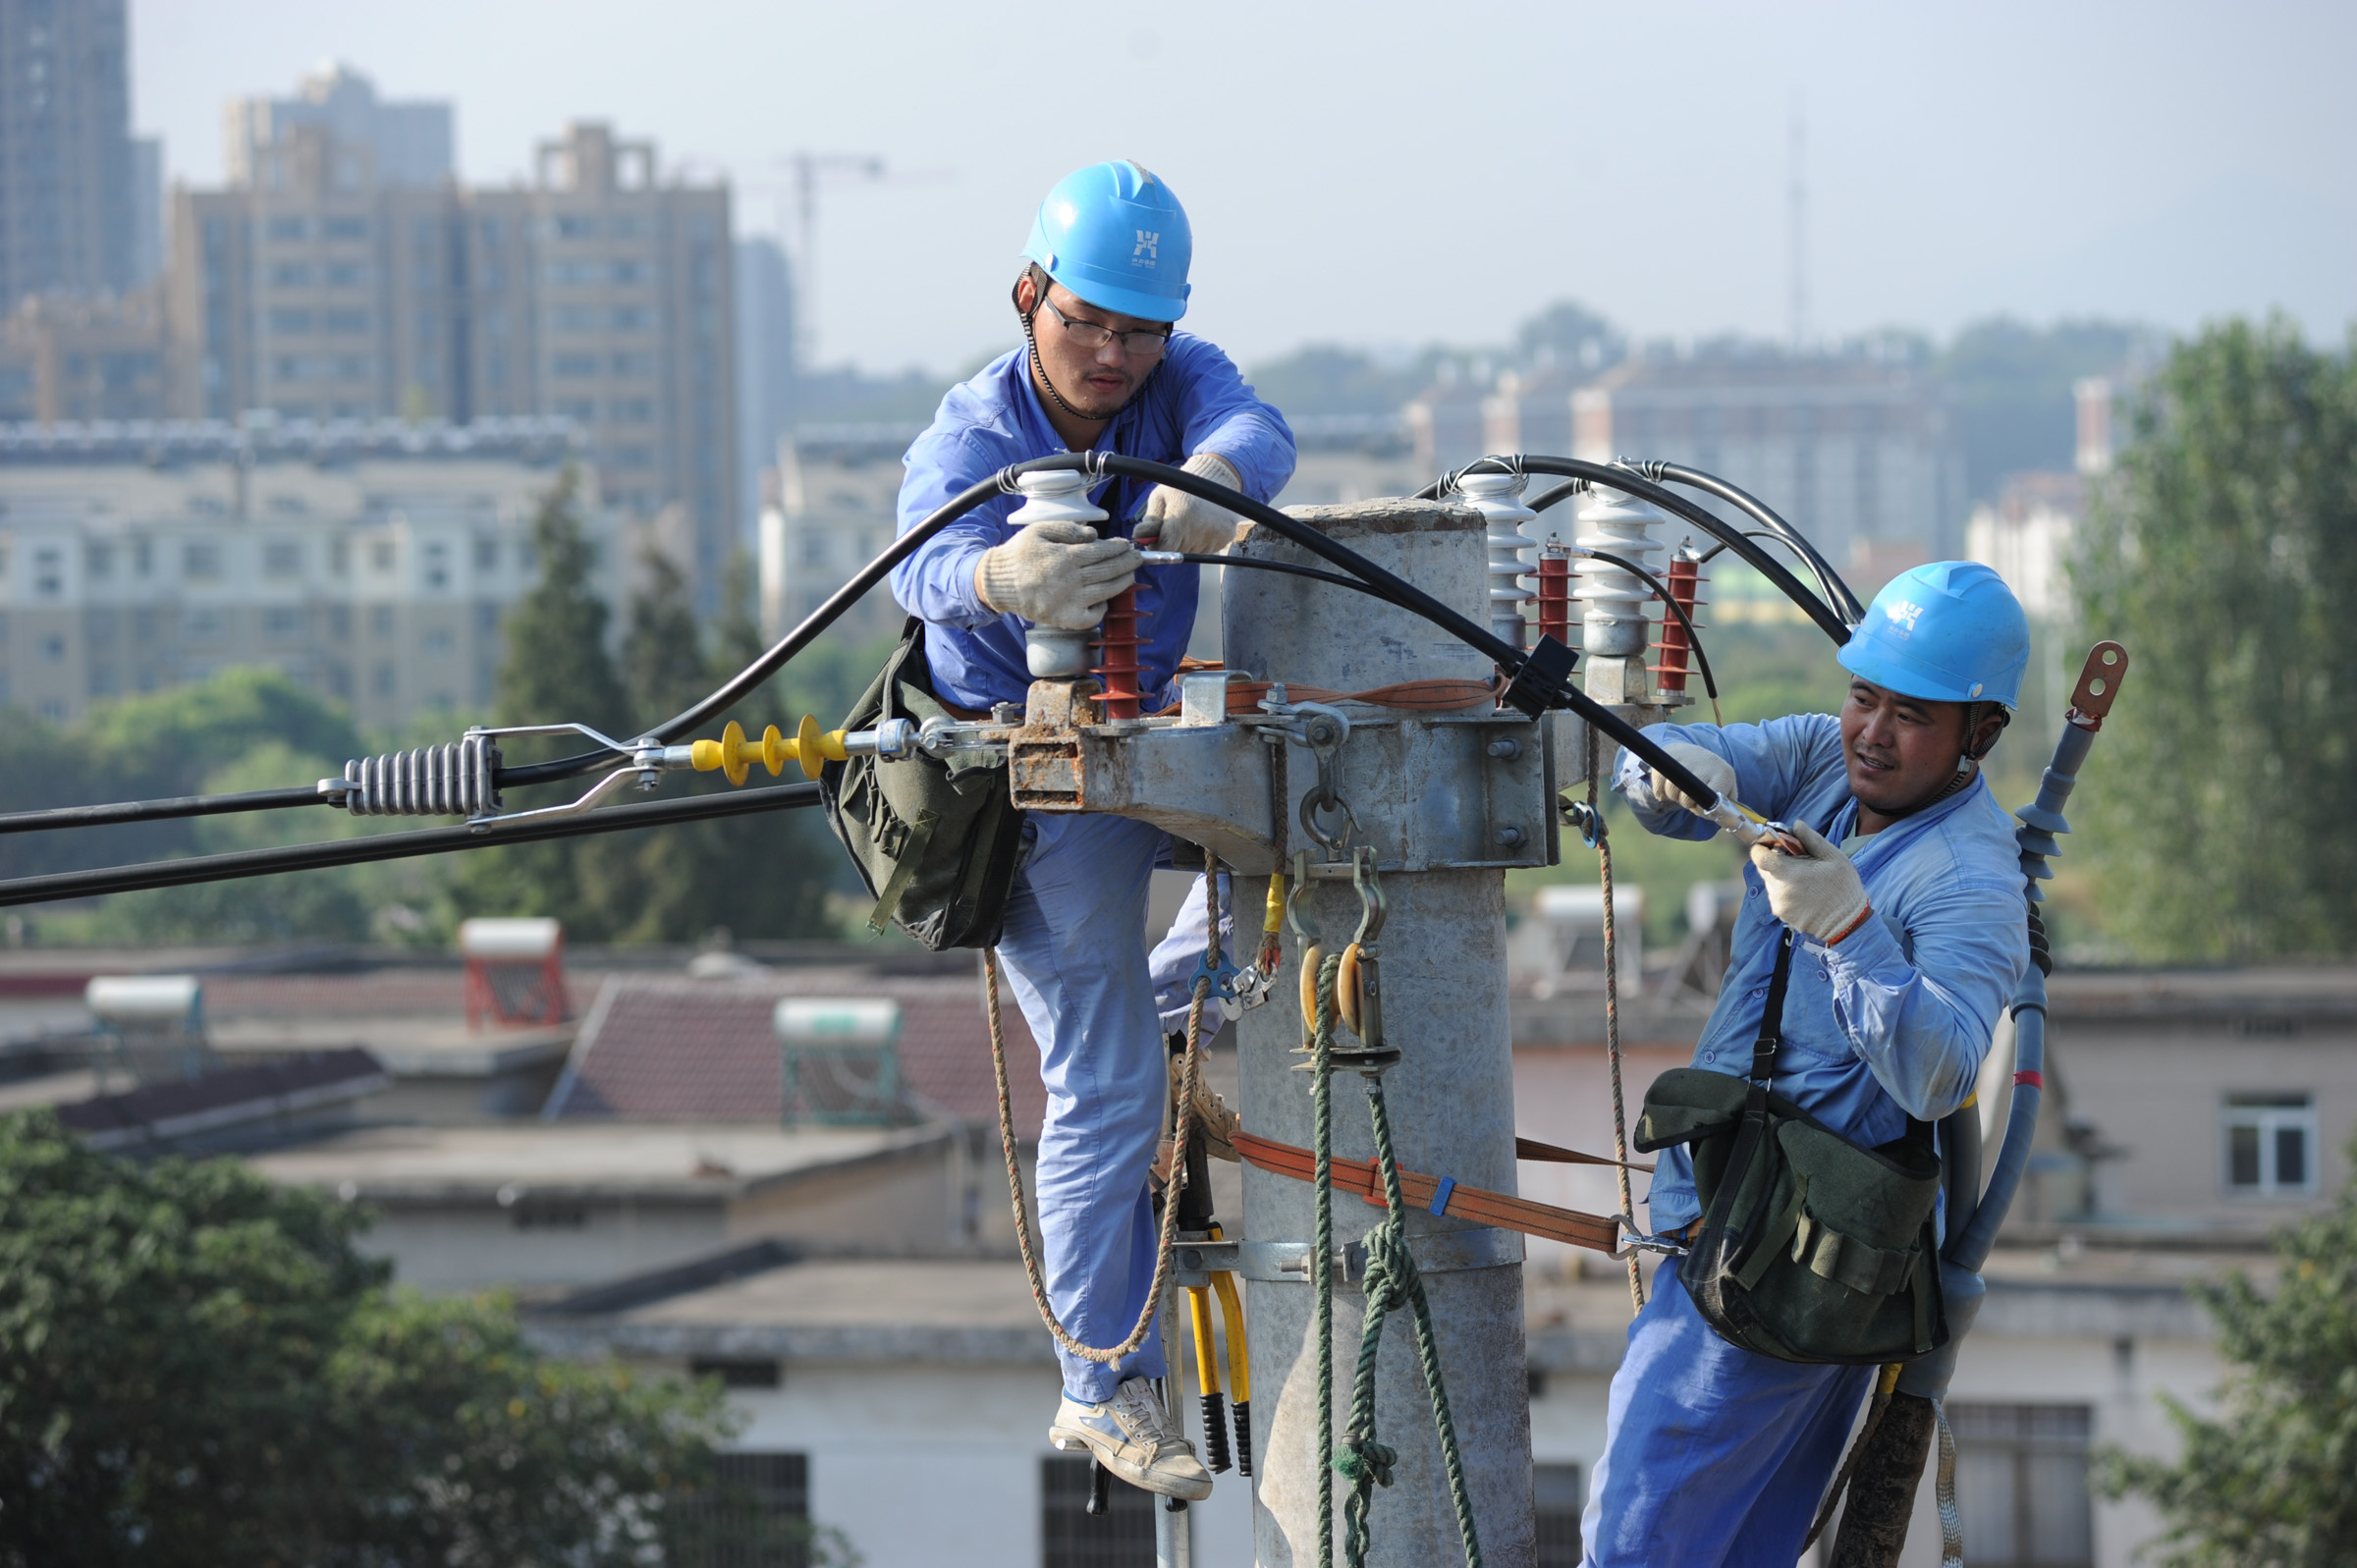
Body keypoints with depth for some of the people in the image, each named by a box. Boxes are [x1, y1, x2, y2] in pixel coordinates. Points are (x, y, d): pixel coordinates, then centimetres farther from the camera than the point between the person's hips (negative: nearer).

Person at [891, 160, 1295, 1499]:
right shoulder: (974, 437, -20)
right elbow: (923, 561, -40)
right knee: (1106, 1089, -5)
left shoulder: (1179, 380, -7)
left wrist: (1212, 477, -56)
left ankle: (1169, 1005, 18)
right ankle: (1107, 1391, 5)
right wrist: (1004, 577, -65)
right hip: (1033, 773, -6)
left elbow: (1258, 429, -31)